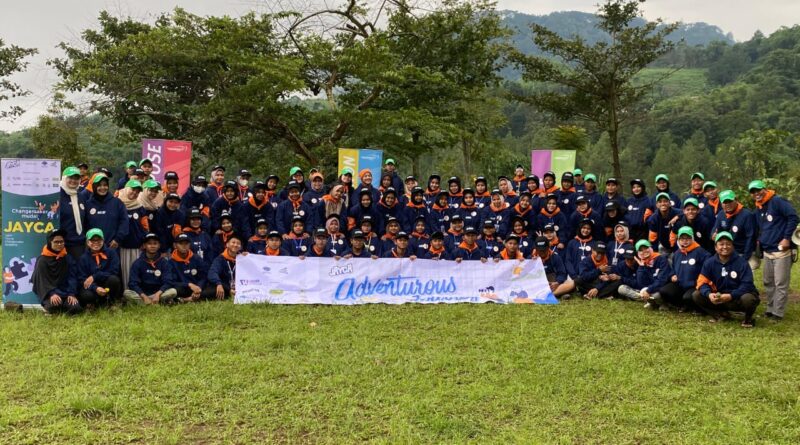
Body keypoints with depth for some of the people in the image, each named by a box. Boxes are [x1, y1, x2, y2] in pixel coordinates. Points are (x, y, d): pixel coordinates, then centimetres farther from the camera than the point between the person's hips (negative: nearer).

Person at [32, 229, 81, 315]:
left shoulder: (68, 258, 7)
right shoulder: (42, 260, -2)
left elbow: (71, 278, 2)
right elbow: (42, 280, -8)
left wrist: (71, 294, -13)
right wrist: (52, 294, -24)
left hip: (65, 292, 3)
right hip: (49, 294, -3)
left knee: (75, 307, -24)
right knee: (53, 305, -34)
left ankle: (61, 307, 8)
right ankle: (48, 306, 2)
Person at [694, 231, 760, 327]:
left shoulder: (742, 262, -13)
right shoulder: (709, 263, -3)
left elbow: (747, 285, -19)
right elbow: (702, 282, -6)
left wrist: (731, 295, -33)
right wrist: (709, 294, -28)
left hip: (738, 298, -3)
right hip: (719, 298, 4)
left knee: (748, 298, -38)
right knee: (696, 295, -14)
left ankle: (748, 318, -1)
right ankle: (721, 313, 6)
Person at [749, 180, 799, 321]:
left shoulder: (777, 201, -11)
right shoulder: (759, 208, 15)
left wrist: (787, 238, -18)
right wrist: (759, 240, 11)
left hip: (781, 250, -9)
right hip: (767, 252, 9)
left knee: (781, 284, -4)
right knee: (768, 283, 14)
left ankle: (778, 313, 0)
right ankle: (770, 309, 24)